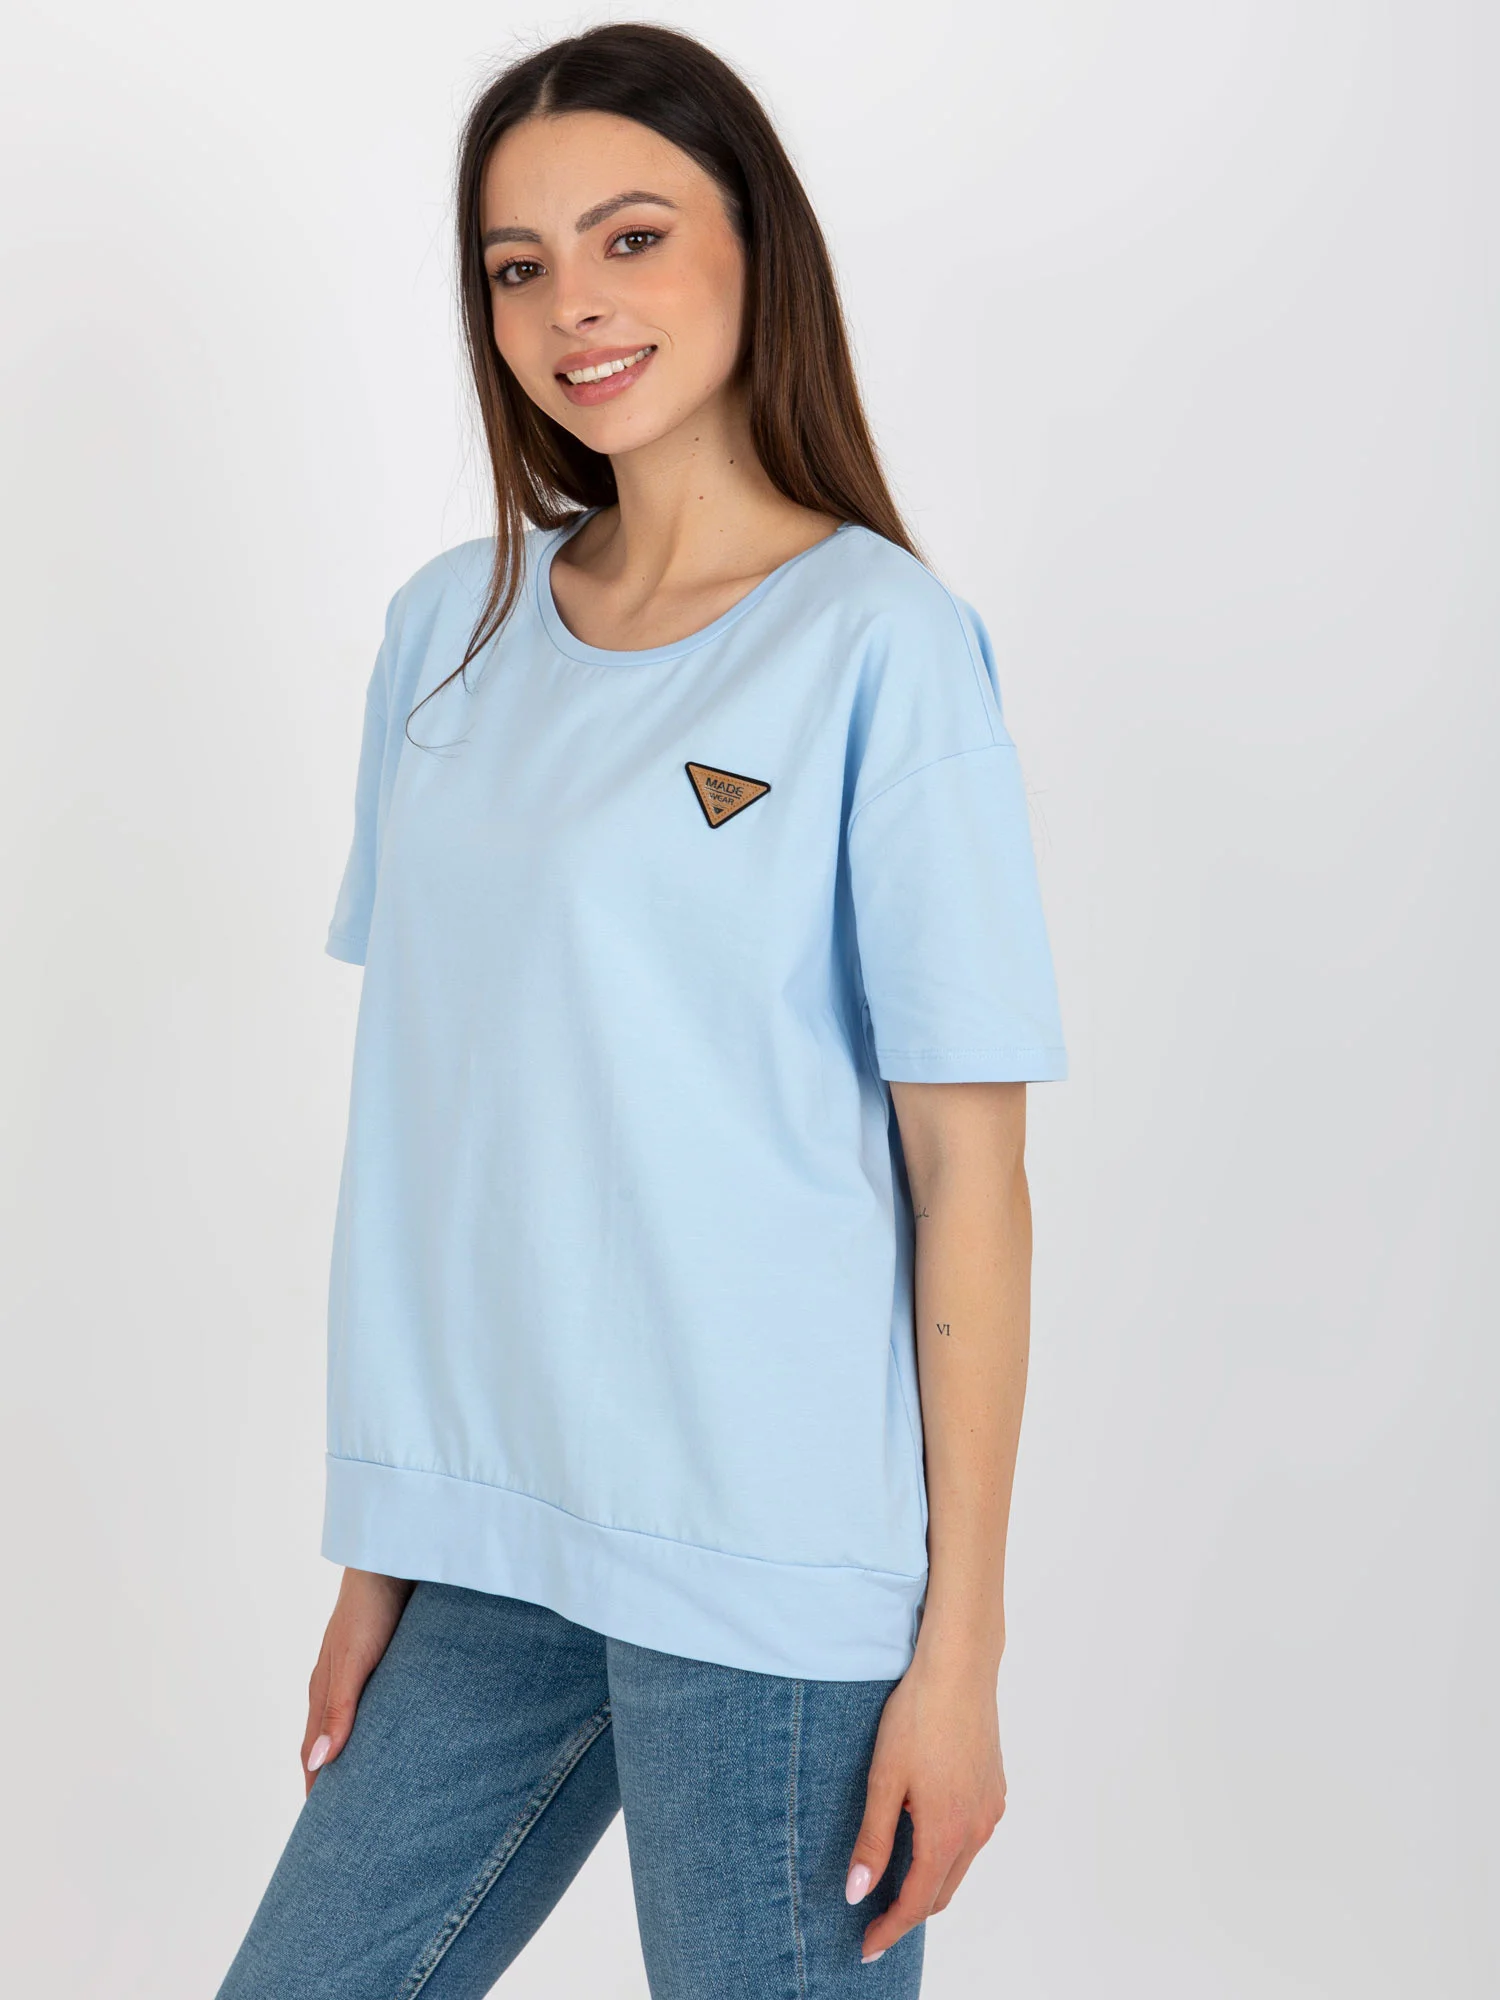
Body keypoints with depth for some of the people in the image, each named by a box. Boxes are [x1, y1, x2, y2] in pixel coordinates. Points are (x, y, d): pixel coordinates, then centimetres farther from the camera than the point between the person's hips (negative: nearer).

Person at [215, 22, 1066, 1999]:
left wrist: (958, 1646, -9)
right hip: (485, 1549, 5)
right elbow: (426, 1103, 10)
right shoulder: (452, 629, 8)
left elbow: (971, 1176, -8)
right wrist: (385, 1543, 11)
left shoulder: (880, 644, -8)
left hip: (772, 1575, -5)